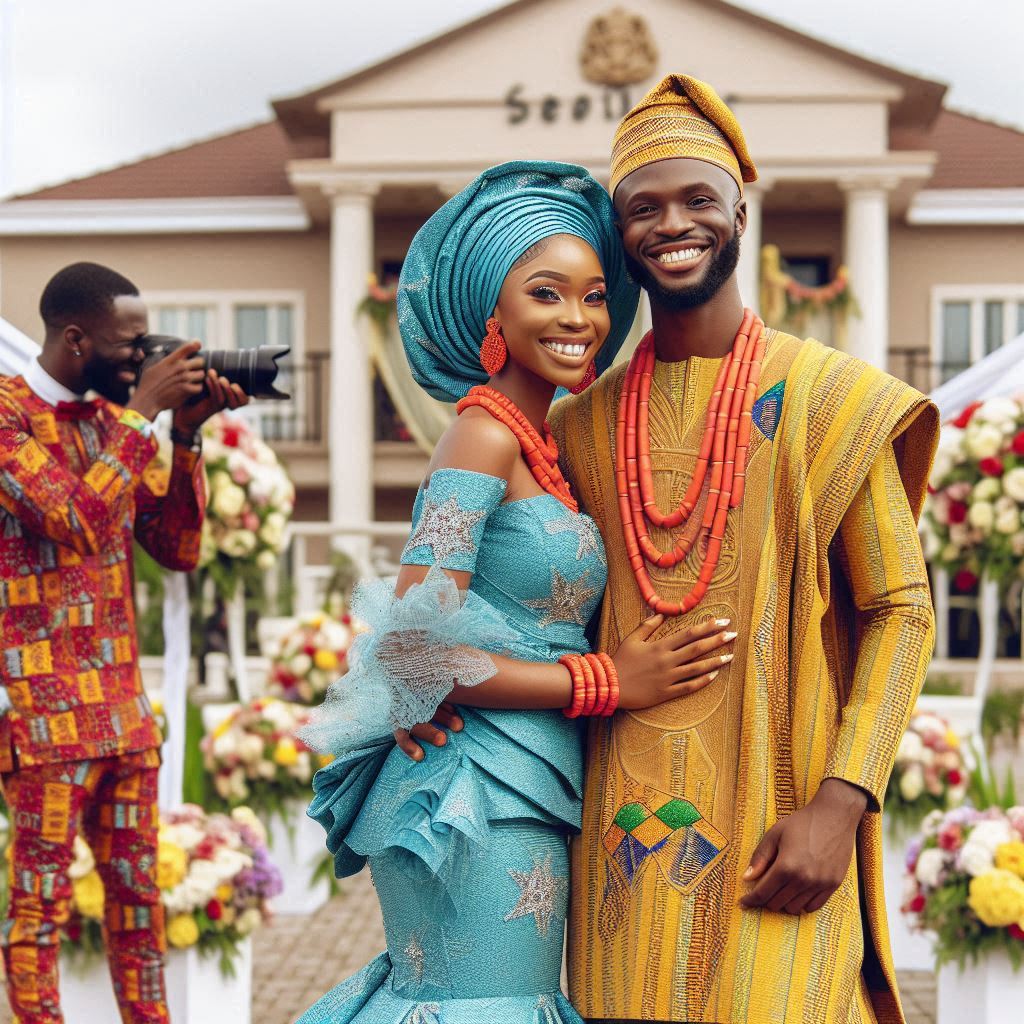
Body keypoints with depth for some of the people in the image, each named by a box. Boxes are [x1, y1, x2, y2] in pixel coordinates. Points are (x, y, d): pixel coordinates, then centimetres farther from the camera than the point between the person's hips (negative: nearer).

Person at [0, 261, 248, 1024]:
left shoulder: (109, 418, 13)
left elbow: (178, 549, 12)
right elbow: (79, 523, -23)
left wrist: (187, 435, 2)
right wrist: (143, 412, -16)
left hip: (123, 703, 7)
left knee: (138, 889, 11)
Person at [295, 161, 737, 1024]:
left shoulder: (542, 444, 12)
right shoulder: (486, 438, -14)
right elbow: (415, 650, -20)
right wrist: (608, 682, -15)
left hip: (525, 790, 9)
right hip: (483, 805, -9)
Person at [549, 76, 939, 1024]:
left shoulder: (832, 399, -1)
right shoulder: (586, 423, 10)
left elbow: (900, 612, -3)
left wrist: (839, 806, -12)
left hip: (775, 833, -3)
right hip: (624, 832, 3)